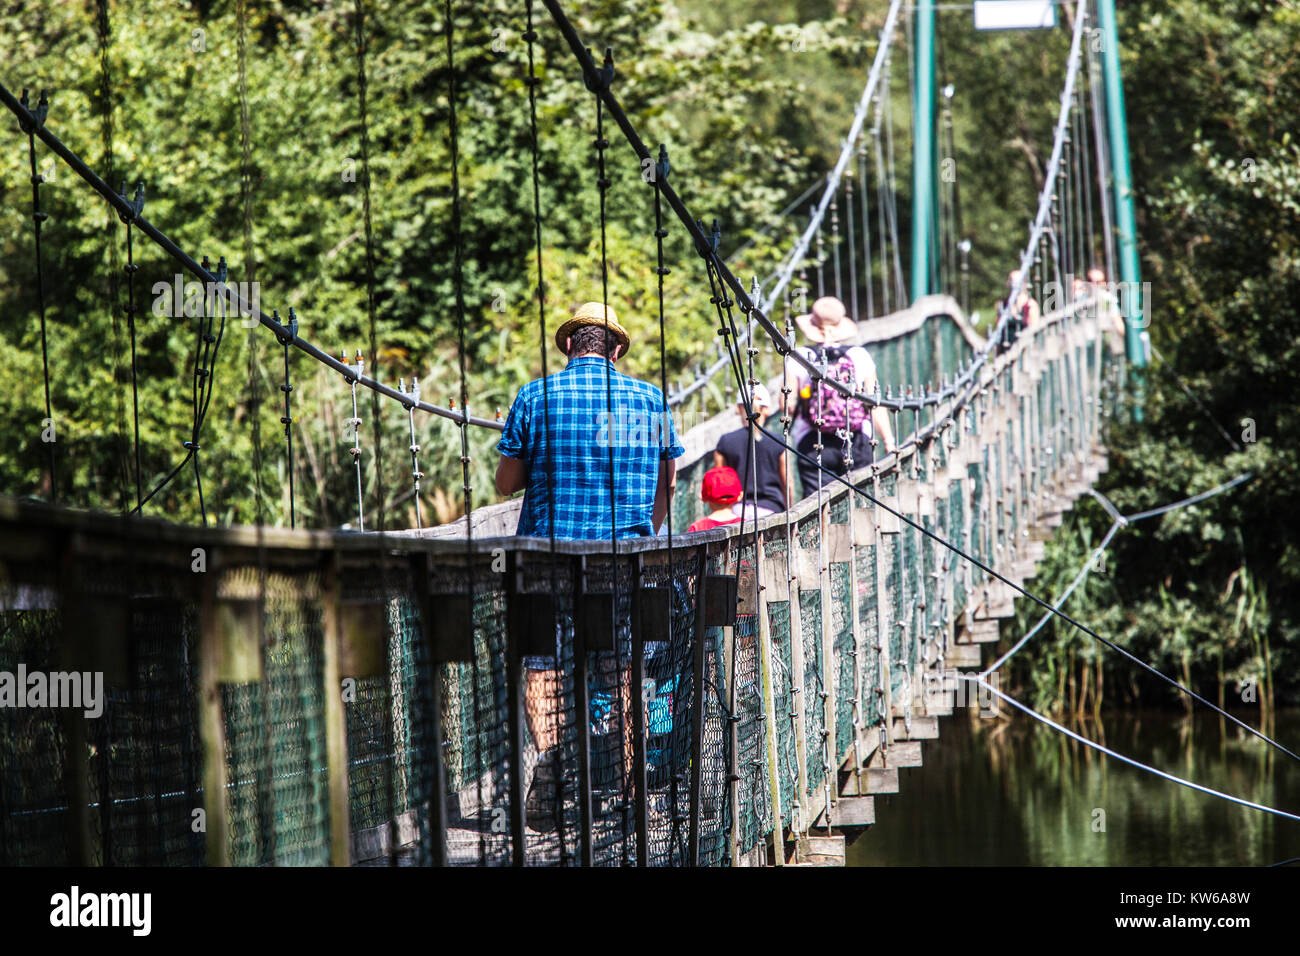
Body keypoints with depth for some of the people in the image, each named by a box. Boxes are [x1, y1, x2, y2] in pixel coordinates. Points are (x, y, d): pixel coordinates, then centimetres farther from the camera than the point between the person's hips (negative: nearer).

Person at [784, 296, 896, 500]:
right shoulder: (860, 356, 2)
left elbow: (787, 404, -4)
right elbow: (875, 404, -1)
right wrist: (889, 443, 3)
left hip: (812, 444, -1)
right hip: (857, 443, 1)